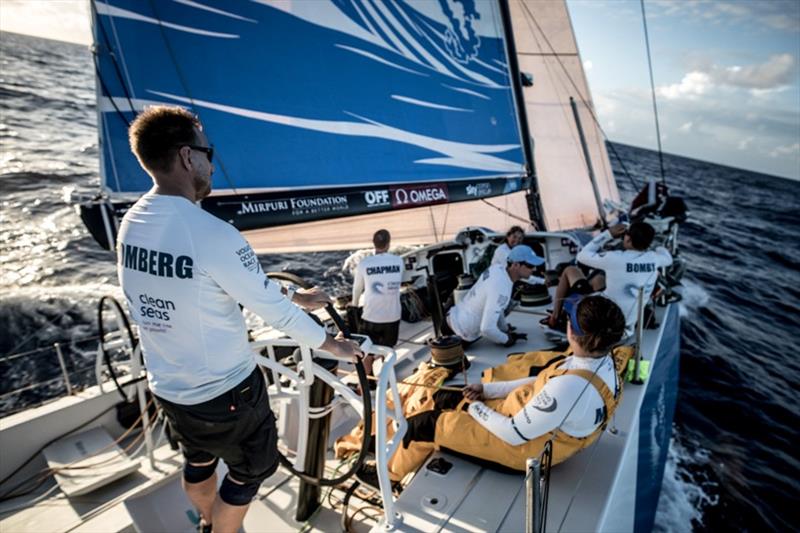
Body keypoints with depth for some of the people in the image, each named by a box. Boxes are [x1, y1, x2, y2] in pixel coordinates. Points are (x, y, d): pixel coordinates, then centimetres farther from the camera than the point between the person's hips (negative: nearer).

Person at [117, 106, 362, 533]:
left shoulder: (131, 224, -2)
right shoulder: (212, 234, -30)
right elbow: (274, 311, -21)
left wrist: (295, 296, 9)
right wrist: (331, 343, -5)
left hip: (166, 387, 8)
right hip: (225, 391, -8)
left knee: (198, 463, 31)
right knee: (252, 469, 20)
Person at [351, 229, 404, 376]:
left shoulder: (364, 264, -10)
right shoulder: (398, 261, -5)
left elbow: (357, 288, 5)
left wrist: (354, 304, 26)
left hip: (371, 317, -2)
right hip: (392, 316, 2)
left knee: (367, 354, 15)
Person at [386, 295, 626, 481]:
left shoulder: (570, 387, -38)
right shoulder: (602, 361, -9)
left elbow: (514, 434, -28)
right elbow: (541, 384, 3)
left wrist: (474, 408, -11)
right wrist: (487, 389, 0)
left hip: (523, 447, -8)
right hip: (529, 415, 9)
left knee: (421, 424, 1)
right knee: (443, 399, 15)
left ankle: (392, 471, 30)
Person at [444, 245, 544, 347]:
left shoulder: (498, 268, -5)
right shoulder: (501, 288, -30)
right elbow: (487, 329, -31)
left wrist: (505, 329, 18)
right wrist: (506, 340, -12)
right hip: (462, 331, -7)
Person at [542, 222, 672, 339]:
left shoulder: (615, 258, -23)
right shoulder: (654, 258, -7)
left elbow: (582, 256, -8)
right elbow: (668, 258, 19)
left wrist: (608, 234, -4)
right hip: (627, 324, 6)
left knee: (570, 270, 10)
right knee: (598, 278, 28)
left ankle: (554, 318, 18)